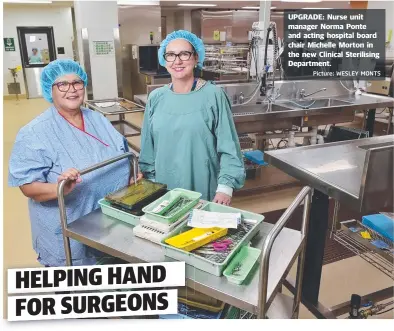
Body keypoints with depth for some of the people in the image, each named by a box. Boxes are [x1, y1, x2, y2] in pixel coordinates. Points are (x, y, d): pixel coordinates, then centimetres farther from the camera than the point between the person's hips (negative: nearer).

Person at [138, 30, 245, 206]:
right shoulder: (156, 98, 3)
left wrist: (226, 186, -14)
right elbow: (148, 147, 10)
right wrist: (145, 176, 10)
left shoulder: (213, 95, -8)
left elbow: (228, 146, -9)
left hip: (204, 191, -3)